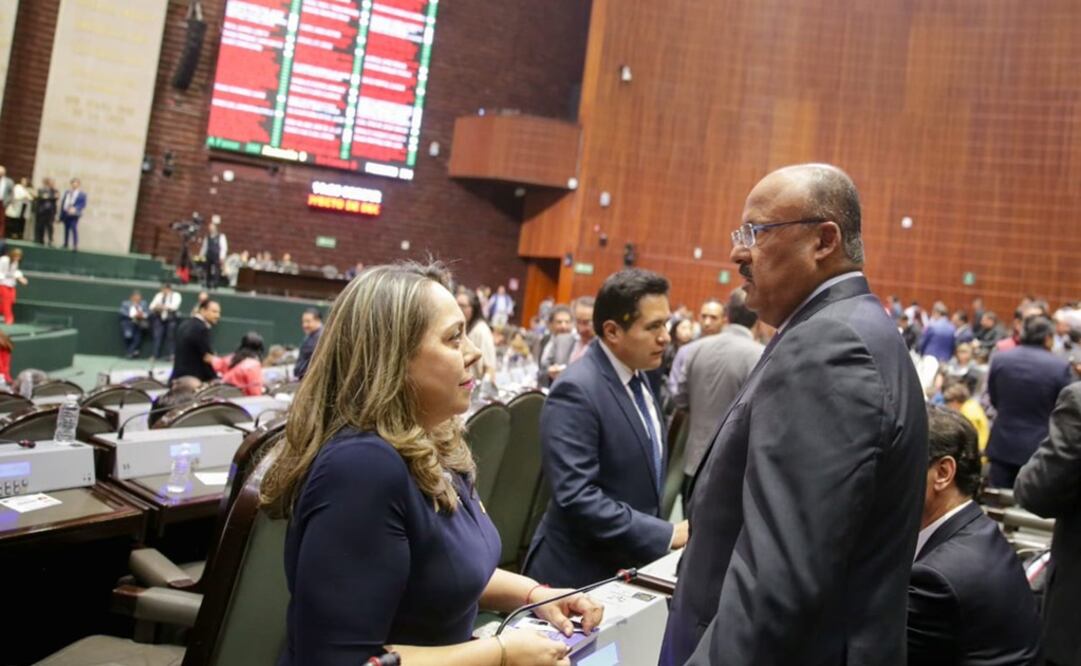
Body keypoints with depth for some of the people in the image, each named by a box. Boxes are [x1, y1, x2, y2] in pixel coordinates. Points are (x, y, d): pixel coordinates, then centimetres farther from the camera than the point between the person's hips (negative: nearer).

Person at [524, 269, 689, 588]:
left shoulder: (635, 376, 5)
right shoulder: (576, 390, -22)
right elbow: (576, 497, -28)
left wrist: (667, 530, 4)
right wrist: (666, 535, -26)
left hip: (631, 565, 8)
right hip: (581, 572, -8)